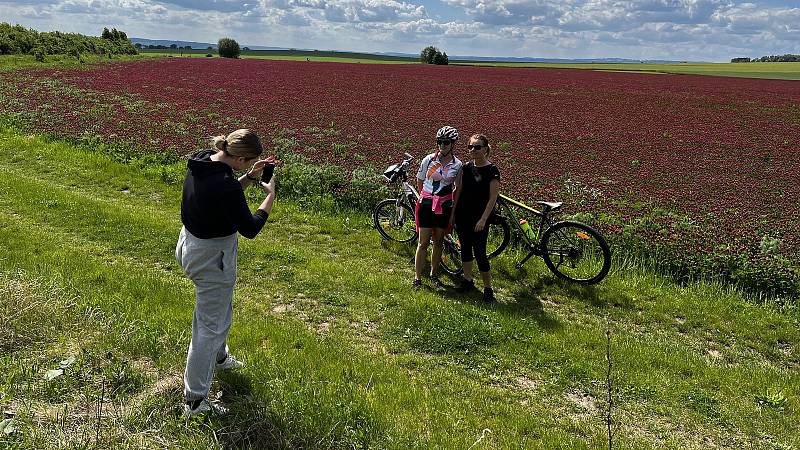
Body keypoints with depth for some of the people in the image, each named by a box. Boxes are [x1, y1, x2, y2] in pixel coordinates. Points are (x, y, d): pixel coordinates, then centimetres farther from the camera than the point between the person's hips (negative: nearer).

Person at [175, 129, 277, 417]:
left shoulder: (200, 163, -4)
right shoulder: (226, 186, -31)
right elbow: (250, 229, -20)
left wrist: (249, 177, 3)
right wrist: (270, 196, -10)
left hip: (190, 244, 10)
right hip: (212, 257, -9)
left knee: (219, 306, 30)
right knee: (211, 324, 4)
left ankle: (218, 357, 55)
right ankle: (195, 400, 15)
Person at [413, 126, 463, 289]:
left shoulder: (457, 165, -1)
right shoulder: (428, 160, -4)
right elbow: (419, 181, 9)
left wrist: (455, 209, 5)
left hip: (444, 206, 2)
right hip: (426, 203, -1)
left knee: (438, 242, 12)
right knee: (423, 243, -1)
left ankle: (434, 274, 28)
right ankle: (417, 278, 7)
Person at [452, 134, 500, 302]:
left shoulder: (492, 170, -10)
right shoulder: (466, 167, 6)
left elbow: (493, 198, -11)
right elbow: (459, 190, 12)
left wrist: (483, 219, -16)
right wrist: (453, 212, 9)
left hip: (479, 218, -6)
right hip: (462, 215, 6)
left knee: (479, 252, -6)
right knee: (465, 248, 13)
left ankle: (488, 288, 6)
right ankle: (468, 280, 27)